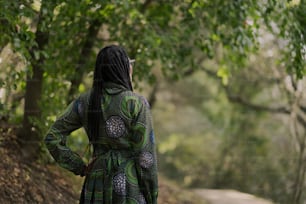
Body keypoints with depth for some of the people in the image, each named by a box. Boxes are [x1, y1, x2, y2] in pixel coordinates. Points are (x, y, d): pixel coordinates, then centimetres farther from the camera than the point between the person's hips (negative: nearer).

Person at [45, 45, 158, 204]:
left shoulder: (85, 101, 2)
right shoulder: (136, 103, -12)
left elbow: (52, 138, 0)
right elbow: (145, 156, -12)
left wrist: (80, 168, 5)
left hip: (97, 185, 5)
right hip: (130, 185, -5)